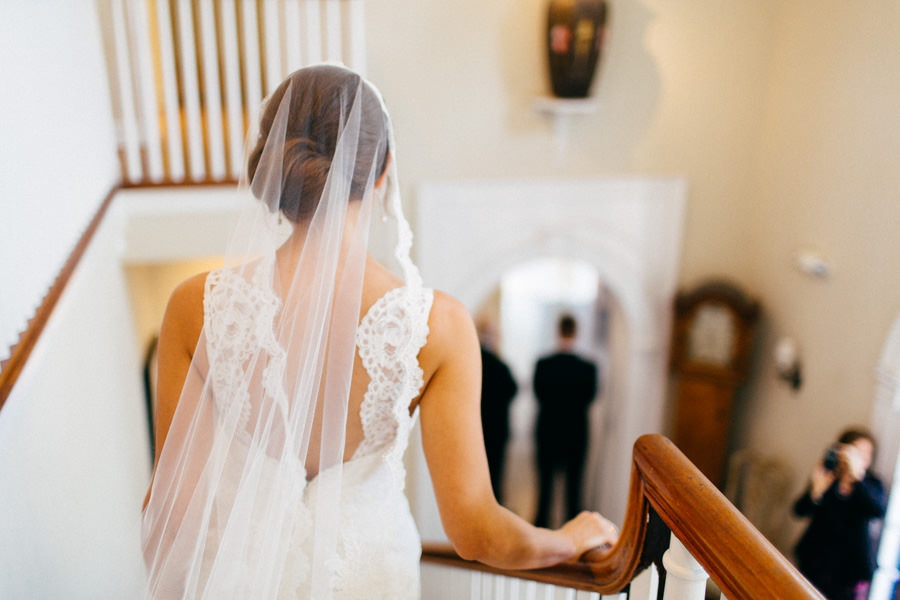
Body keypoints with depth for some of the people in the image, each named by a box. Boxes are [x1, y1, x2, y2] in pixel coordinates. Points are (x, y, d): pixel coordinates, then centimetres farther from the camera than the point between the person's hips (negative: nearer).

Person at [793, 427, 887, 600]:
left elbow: (878, 511, -22)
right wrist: (817, 489, -31)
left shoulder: (872, 484, 1)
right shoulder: (825, 477, -2)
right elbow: (800, 511, -11)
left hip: (851, 565, 0)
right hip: (816, 559, 0)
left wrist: (856, 477, -36)